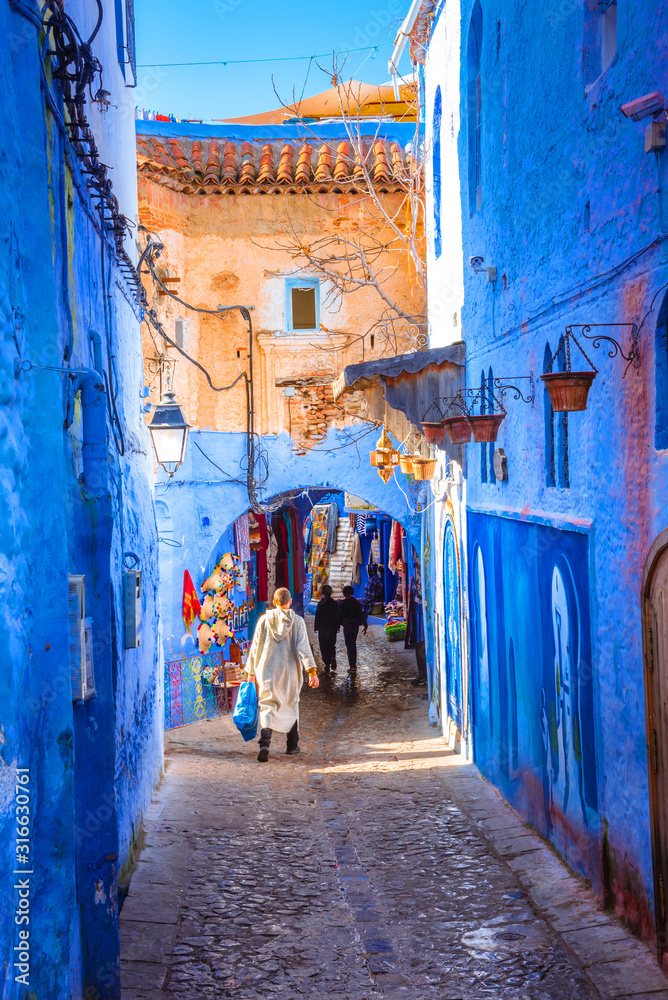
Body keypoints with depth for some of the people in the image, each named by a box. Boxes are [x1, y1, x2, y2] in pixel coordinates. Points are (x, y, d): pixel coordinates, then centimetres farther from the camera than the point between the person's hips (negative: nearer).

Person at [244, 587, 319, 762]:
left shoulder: (264, 620, -1)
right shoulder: (297, 621, -4)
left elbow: (255, 648, 2)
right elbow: (304, 647, -13)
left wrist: (251, 672, 10)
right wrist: (312, 672, -16)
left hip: (267, 671, 0)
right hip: (291, 672, 0)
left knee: (267, 708, 0)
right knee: (291, 706, 19)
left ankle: (265, 743, -24)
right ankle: (292, 746, 26)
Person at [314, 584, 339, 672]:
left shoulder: (321, 603, -12)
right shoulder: (334, 603, -3)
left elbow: (318, 616, -9)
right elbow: (337, 616, 2)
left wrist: (316, 627, 1)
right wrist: (337, 627, 12)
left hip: (323, 628, -3)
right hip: (332, 628, 3)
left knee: (324, 646, 7)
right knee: (332, 644, 17)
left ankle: (327, 664, 5)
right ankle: (333, 657, -10)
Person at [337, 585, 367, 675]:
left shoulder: (342, 603, -10)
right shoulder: (356, 602, 2)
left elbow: (339, 615, -6)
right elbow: (361, 614, 0)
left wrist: (338, 625, 10)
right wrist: (365, 625, 3)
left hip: (347, 625, -5)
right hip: (356, 625, 5)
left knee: (349, 645, -2)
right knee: (353, 644, 19)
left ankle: (352, 667, -8)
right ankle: (354, 664, 25)